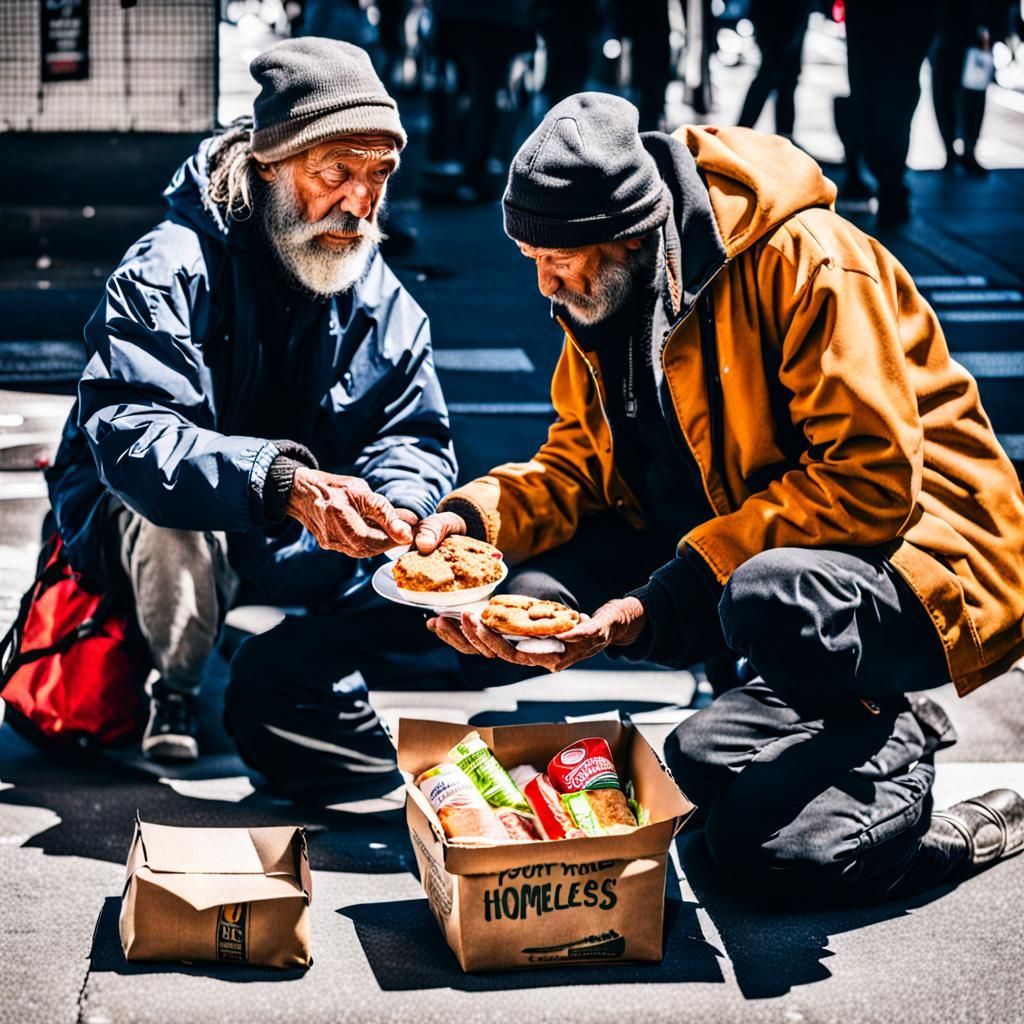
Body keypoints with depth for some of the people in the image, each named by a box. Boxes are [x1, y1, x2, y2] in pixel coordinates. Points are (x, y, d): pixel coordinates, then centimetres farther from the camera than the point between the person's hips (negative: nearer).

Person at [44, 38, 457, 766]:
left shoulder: (384, 299, -6)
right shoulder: (170, 271, -24)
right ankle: (173, 686, -7)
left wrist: (395, 503, -33)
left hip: (302, 544, 4)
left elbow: (414, 434, -6)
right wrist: (282, 482, -52)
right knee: (177, 525, -38)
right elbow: (127, 434, -37)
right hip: (141, 523, -4)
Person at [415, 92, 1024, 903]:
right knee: (540, 591, -9)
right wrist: (473, 516, -13)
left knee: (765, 600, -41)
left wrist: (670, 595, -30)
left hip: (916, 547, -9)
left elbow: (870, 479, -27)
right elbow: (580, 463, 10)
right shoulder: (607, 291, 3)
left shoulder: (808, 263, -22)